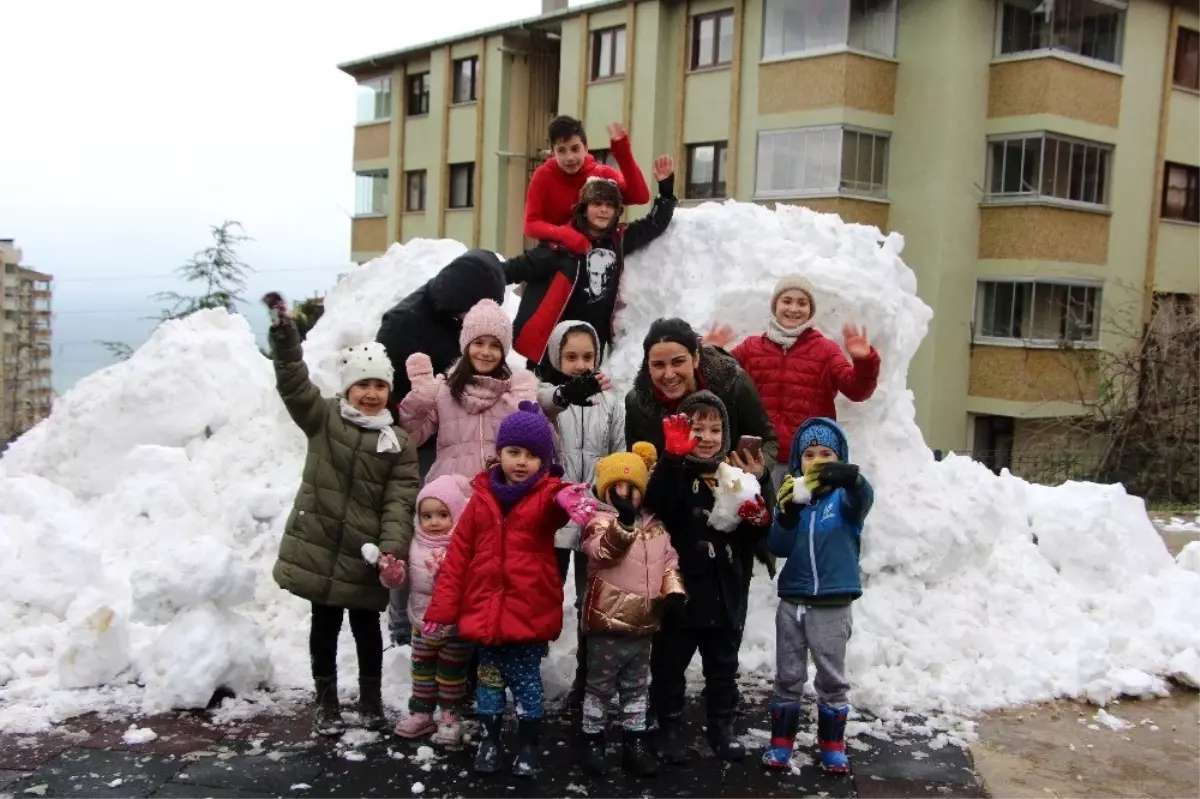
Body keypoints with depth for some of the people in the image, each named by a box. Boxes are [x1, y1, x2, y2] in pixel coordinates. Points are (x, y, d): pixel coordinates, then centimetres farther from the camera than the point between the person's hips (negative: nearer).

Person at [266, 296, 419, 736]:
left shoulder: (399, 444, 0)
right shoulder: (322, 418, 2)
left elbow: (399, 504, -6)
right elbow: (293, 384, -13)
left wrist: (392, 551, -18)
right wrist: (285, 337, -28)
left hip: (365, 555, 0)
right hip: (318, 547, 0)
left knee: (366, 627, 12)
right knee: (325, 625, 11)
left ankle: (371, 700, 31)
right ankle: (327, 703, 26)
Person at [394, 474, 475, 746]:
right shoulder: (416, 544, -1)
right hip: (423, 621, 5)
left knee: (451, 672, 9)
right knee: (422, 669, 15)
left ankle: (451, 716, 20)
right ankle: (420, 712, 27)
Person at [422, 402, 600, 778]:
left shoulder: (547, 494, -5)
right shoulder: (483, 496, 3)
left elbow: (556, 502, -32)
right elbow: (459, 555, 5)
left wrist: (569, 498, -58)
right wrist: (442, 608, 2)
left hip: (529, 613, -3)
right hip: (484, 610, 3)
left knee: (526, 679, 7)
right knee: (489, 677, 14)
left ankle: (530, 744, 23)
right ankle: (490, 739, 30)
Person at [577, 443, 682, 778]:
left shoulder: (655, 528, 8)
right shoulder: (600, 522, -12)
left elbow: (669, 563, 15)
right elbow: (603, 552, -32)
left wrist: (674, 590, -3)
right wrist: (623, 521, -46)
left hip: (643, 626, 6)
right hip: (608, 624, -5)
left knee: (637, 688, 17)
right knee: (600, 688, 8)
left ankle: (634, 744, 29)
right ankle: (592, 741, 22)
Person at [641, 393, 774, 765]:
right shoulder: (674, 471, -6)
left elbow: (755, 537, 15)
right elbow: (656, 506, -29)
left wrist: (758, 518, -9)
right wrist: (674, 456, -38)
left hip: (726, 593, 4)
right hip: (680, 590, -4)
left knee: (723, 666, 16)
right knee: (669, 665, 8)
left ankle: (722, 726, 30)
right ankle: (669, 728, 22)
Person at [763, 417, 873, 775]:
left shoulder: (845, 496, -4)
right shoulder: (792, 493, 3)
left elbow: (864, 498, -29)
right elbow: (777, 547, -4)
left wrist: (850, 477, -51)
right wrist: (787, 514, -23)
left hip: (832, 605, -2)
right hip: (792, 601, 2)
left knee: (832, 679, 9)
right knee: (788, 677, 12)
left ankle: (832, 745, 21)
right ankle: (781, 742, 22)